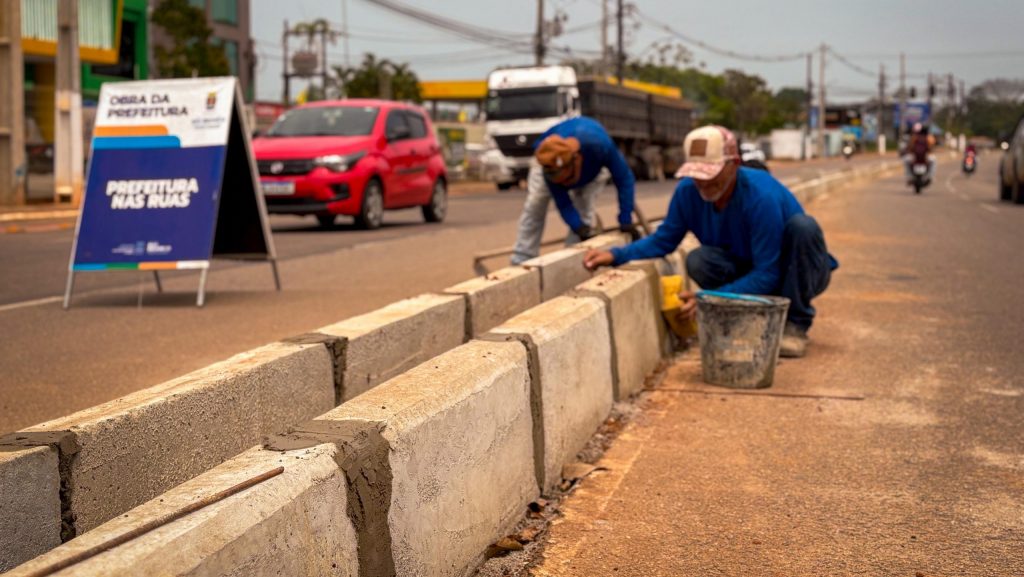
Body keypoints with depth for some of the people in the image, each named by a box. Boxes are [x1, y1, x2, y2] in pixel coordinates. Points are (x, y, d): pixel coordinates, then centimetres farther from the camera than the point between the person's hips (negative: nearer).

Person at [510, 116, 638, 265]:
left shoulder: (600, 146, -48)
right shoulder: (549, 165, -43)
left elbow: (624, 180, -36)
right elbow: (562, 202, -33)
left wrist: (625, 221, -38)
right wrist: (579, 228, -47)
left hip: (593, 162, 0)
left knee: (584, 206, -19)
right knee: (535, 205, -10)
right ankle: (522, 260, -4)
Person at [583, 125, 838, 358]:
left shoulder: (762, 196, -32)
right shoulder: (688, 191, -16)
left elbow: (767, 276, -30)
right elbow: (663, 240, -3)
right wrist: (616, 255, -20)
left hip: (801, 273, -4)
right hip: (751, 270, 4)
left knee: (803, 225, -35)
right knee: (698, 261, -25)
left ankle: (796, 324, -16)